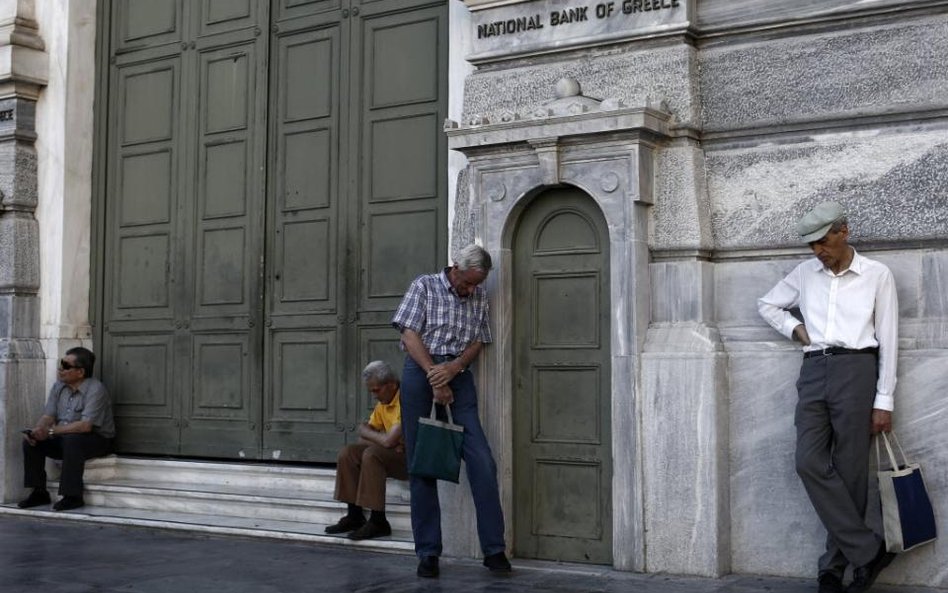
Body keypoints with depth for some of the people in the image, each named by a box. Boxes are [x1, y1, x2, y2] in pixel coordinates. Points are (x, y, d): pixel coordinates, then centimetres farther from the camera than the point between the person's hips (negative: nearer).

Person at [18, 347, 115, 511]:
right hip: (64, 438, 7)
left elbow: (85, 426, -29)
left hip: (97, 440, -7)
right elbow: (48, 416, 2)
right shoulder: (59, 387, 4)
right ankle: (39, 492, -3)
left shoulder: (95, 389, -21)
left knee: (71, 440, -37)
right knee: (30, 440, -11)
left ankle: (73, 497, -28)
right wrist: (37, 430, -22)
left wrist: (51, 431, -29)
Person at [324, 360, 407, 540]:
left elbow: (388, 440, -26)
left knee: (372, 454, -30)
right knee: (348, 453, -5)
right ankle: (355, 517, -3)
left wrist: (366, 432, -5)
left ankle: (378, 522, -25)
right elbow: (362, 439, 10)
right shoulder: (382, 404, 11)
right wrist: (385, 442, -12)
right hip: (393, 454, 9)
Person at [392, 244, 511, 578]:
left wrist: (452, 369, -12)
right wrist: (435, 377, -15)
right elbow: (410, 335, -7)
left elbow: (478, 343, 8)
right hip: (421, 370, -3)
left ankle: (494, 549, -3)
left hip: (458, 375, 3)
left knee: (482, 461, -8)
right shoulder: (425, 286, 2)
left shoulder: (479, 297, 12)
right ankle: (427, 551, 7)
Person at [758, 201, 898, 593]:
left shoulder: (877, 275, 4)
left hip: (855, 369, -3)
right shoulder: (805, 273, 14)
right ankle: (868, 551, -6)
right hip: (814, 371, 4)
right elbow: (767, 305, 28)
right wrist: (794, 328, 8)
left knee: (848, 472, -3)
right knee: (810, 463, -12)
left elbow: (888, 340, 2)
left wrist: (884, 400, -3)